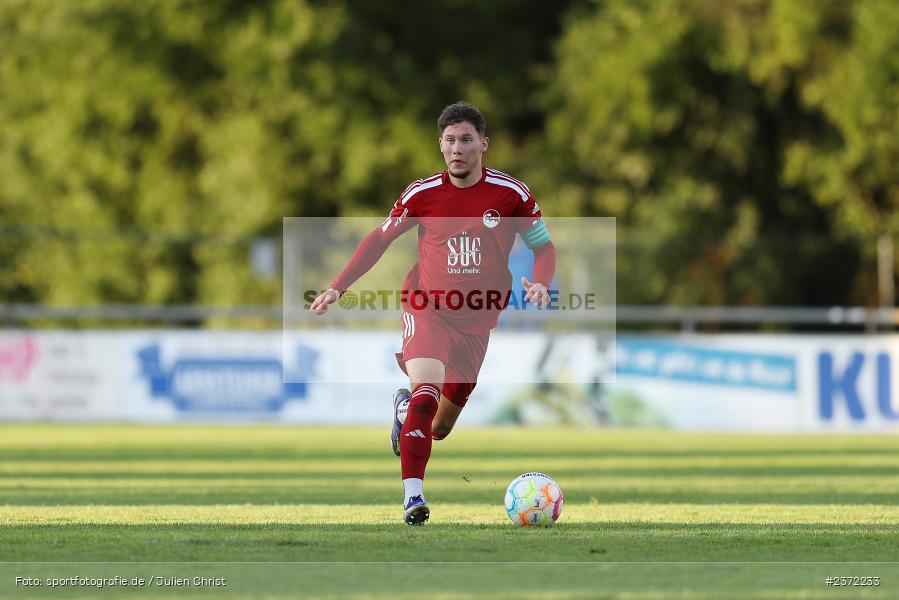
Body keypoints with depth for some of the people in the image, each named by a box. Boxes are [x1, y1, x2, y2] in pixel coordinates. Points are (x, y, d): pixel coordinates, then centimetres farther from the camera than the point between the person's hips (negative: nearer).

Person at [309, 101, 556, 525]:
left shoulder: (510, 194, -7)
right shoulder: (421, 194, -6)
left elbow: (543, 247, 4)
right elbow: (379, 240, 7)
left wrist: (540, 283, -18)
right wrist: (337, 287, 1)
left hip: (477, 320, 2)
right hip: (426, 310, -2)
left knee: (440, 427, 10)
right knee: (426, 391, -27)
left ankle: (405, 406, 47)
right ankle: (413, 496, -27)